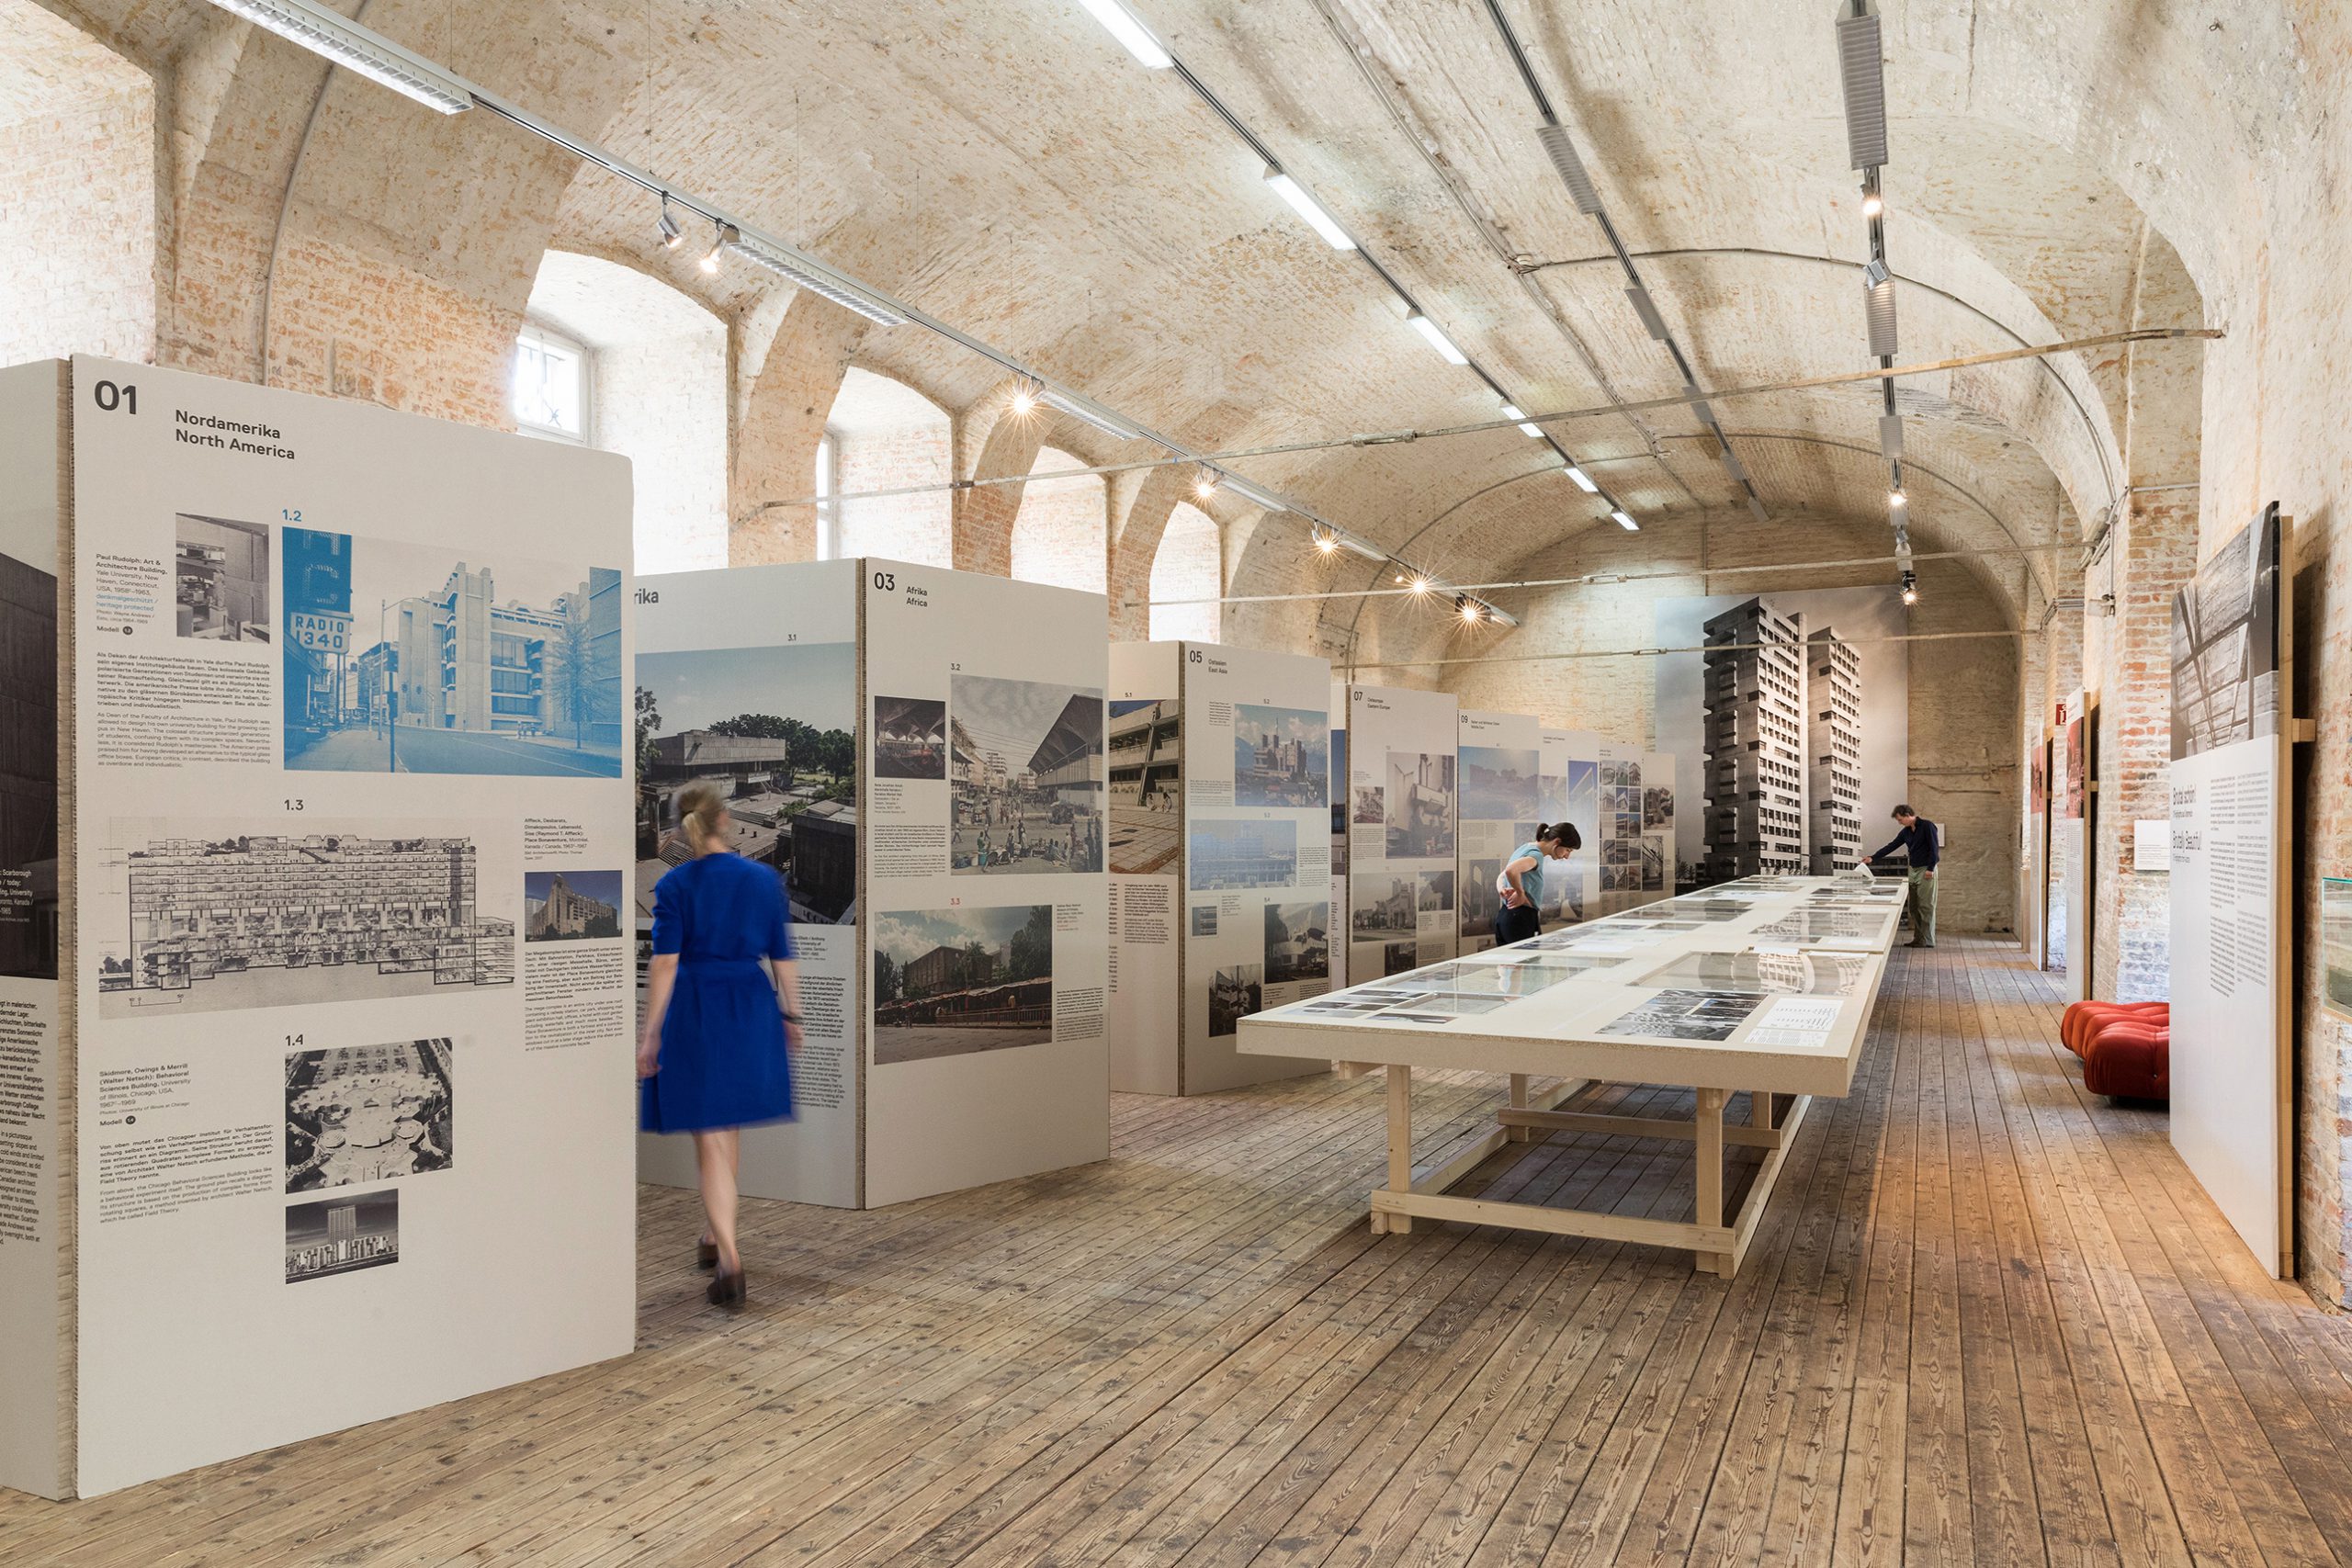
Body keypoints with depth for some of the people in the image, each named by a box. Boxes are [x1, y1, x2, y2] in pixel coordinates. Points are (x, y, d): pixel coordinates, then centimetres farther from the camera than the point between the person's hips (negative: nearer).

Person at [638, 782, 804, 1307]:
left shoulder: (675, 884, -7)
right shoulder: (765, 879, 0)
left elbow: (665, 963, -11)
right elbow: (782, 958, 3)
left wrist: (650, 1033, -7)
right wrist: (791, 1016, 13)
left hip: (696, 1012, -3)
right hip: (752, 1009, 3)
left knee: (710, 1140, 1)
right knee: (730, 1131, 20)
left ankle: (729, 1259, -8)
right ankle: (716, 1236, 36)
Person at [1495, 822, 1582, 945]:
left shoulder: (1525, 848, 17)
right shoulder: (1536, 855, -13)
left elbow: (1502, 876, 23)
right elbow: (1511, 870, -33)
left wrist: (1502, 890, 1)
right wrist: (1520, 893, -17)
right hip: (1521, 919, -9)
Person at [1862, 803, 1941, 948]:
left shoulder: (1927, 826, -9)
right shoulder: (1906, 831, 13)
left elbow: (1934, 848, -14)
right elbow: (1891, 846, 13)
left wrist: (1930, 869, -18)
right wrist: (1873, 858, 6)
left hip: (1926, 870, -8)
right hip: (1914, 870, 8)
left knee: (1926, 907, -6)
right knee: (1913, 907, 7)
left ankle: (1928, 940, -3)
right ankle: (1918, 939, 11)